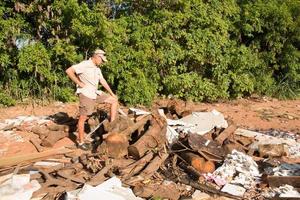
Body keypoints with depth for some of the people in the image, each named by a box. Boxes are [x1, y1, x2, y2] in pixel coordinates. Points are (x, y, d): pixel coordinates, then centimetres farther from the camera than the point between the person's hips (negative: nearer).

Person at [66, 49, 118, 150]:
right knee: (83, 118, 0)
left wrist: (112, 93, 17)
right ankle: (81, 142, 11)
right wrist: (79, 83, -18)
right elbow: (69, 71, -23)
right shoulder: (84, 64, -15)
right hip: (86, 94, -9)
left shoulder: (97, 68, 11)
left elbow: (103, 81, 17)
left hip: (96, 93, 9)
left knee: (114, 100, 8)